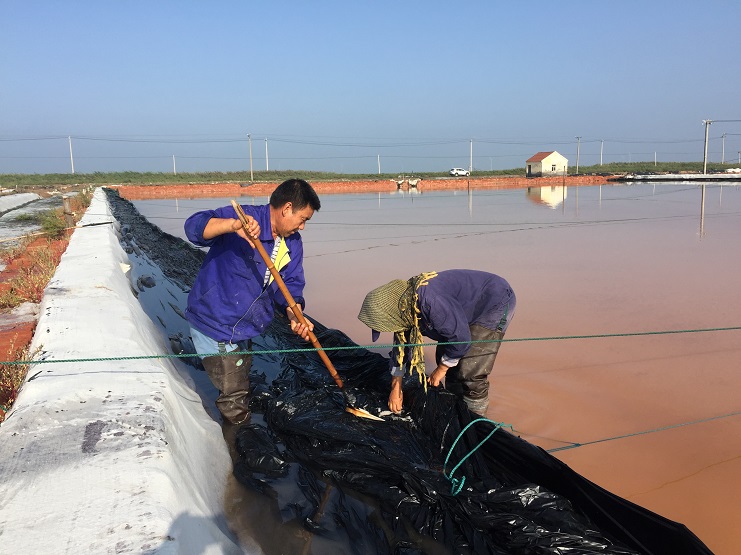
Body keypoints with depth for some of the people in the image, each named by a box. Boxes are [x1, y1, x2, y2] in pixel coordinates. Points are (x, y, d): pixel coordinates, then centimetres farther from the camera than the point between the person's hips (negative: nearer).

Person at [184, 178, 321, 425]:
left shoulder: (293, 243, 0)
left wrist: (295, 314, -22)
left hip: (242, 330, 8)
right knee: (234, 399, 1)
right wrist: (233, 225, -55)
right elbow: (194, 226, -36)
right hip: (213, 325, -8)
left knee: (241, 386, 28)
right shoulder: (245, 217, -23)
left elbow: (290, 284, -1)